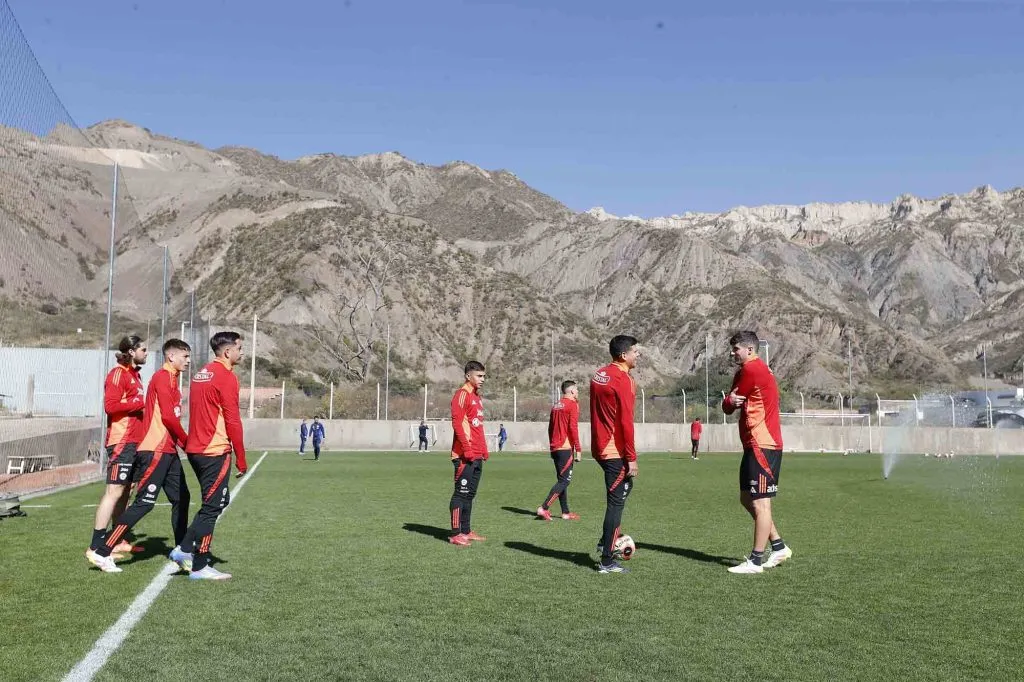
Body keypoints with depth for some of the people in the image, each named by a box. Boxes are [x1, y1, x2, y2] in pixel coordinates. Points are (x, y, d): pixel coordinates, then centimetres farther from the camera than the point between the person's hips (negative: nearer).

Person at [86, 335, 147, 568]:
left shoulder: (134, 374, 19)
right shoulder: (118, 374, -9)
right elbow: (111, 405, -19)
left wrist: (143, 405, 3)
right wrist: (141, 402, -15)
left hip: (134, 441, 10)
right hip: (122, 441, -10)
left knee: (124, 492, 15)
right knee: (114, 491, -13)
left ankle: (118, 542, 24)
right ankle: (95, 549, -14)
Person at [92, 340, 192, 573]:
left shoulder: (171, 379, 18)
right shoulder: (162, 377, -10)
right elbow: (168, 417, -16)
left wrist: (181, 442, 5)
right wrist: (186, 442, -6)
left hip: (167, 451, 10)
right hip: (155, 451, -10)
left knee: (181, 499, 14)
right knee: (144, 503, -9)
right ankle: (103, 552, -4)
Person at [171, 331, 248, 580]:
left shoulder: (201, 374, 15)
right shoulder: (226, 377, -13)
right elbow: (232, 421, -14)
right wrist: (241, 459, -8)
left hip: (196, 450, 9)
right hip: (216, 451, -9)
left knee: (219, 501, 18)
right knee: (212, 507, -2)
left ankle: (185, 549, 15)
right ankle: (199, 567, 4)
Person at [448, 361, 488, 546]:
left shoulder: (477, 396, 19)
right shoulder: (462, 394, -9)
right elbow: (457, 423, -17)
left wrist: (484, 450, 17)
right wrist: (467, 449, -21)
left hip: (477, 456, 9)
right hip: (465, 455, -9)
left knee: (470, 494, 12)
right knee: (461, 493, -6)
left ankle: (466, 531, 19)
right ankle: (456, 534, -3)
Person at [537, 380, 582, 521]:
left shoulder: (556, 406, 16)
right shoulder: (573, 405, -8)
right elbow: (573, 427, -16)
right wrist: (578, 449, -14)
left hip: (555, 448, 9)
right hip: (566, 448, -9)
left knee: (562, 479, 12)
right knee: (564, 480, -7)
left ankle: (565, 512, 15)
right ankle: (544, 508, -14)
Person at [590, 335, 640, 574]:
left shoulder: (599, 375, 11)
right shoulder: (624, 380, -16)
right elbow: (626, 422, -20)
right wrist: (632, 458, -16)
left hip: (600, 447, 9)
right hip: (615, 451, -9)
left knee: (623, 487, 25)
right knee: (617, 500, -2)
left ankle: (607, 540, 25)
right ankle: (607, 561, 2)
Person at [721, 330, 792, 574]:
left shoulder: (751, 369, -14)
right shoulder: (751, 369, 17)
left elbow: (728, 406, -10)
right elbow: (727, 407, 8)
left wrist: (730, 401, 8)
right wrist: (731, 401, -11)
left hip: (762, 446, -10)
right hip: (755, 445, 10)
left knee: (760, 503, -5)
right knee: (747, 499, 16)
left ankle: (756, 561, -1)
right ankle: (778, 547, 24)